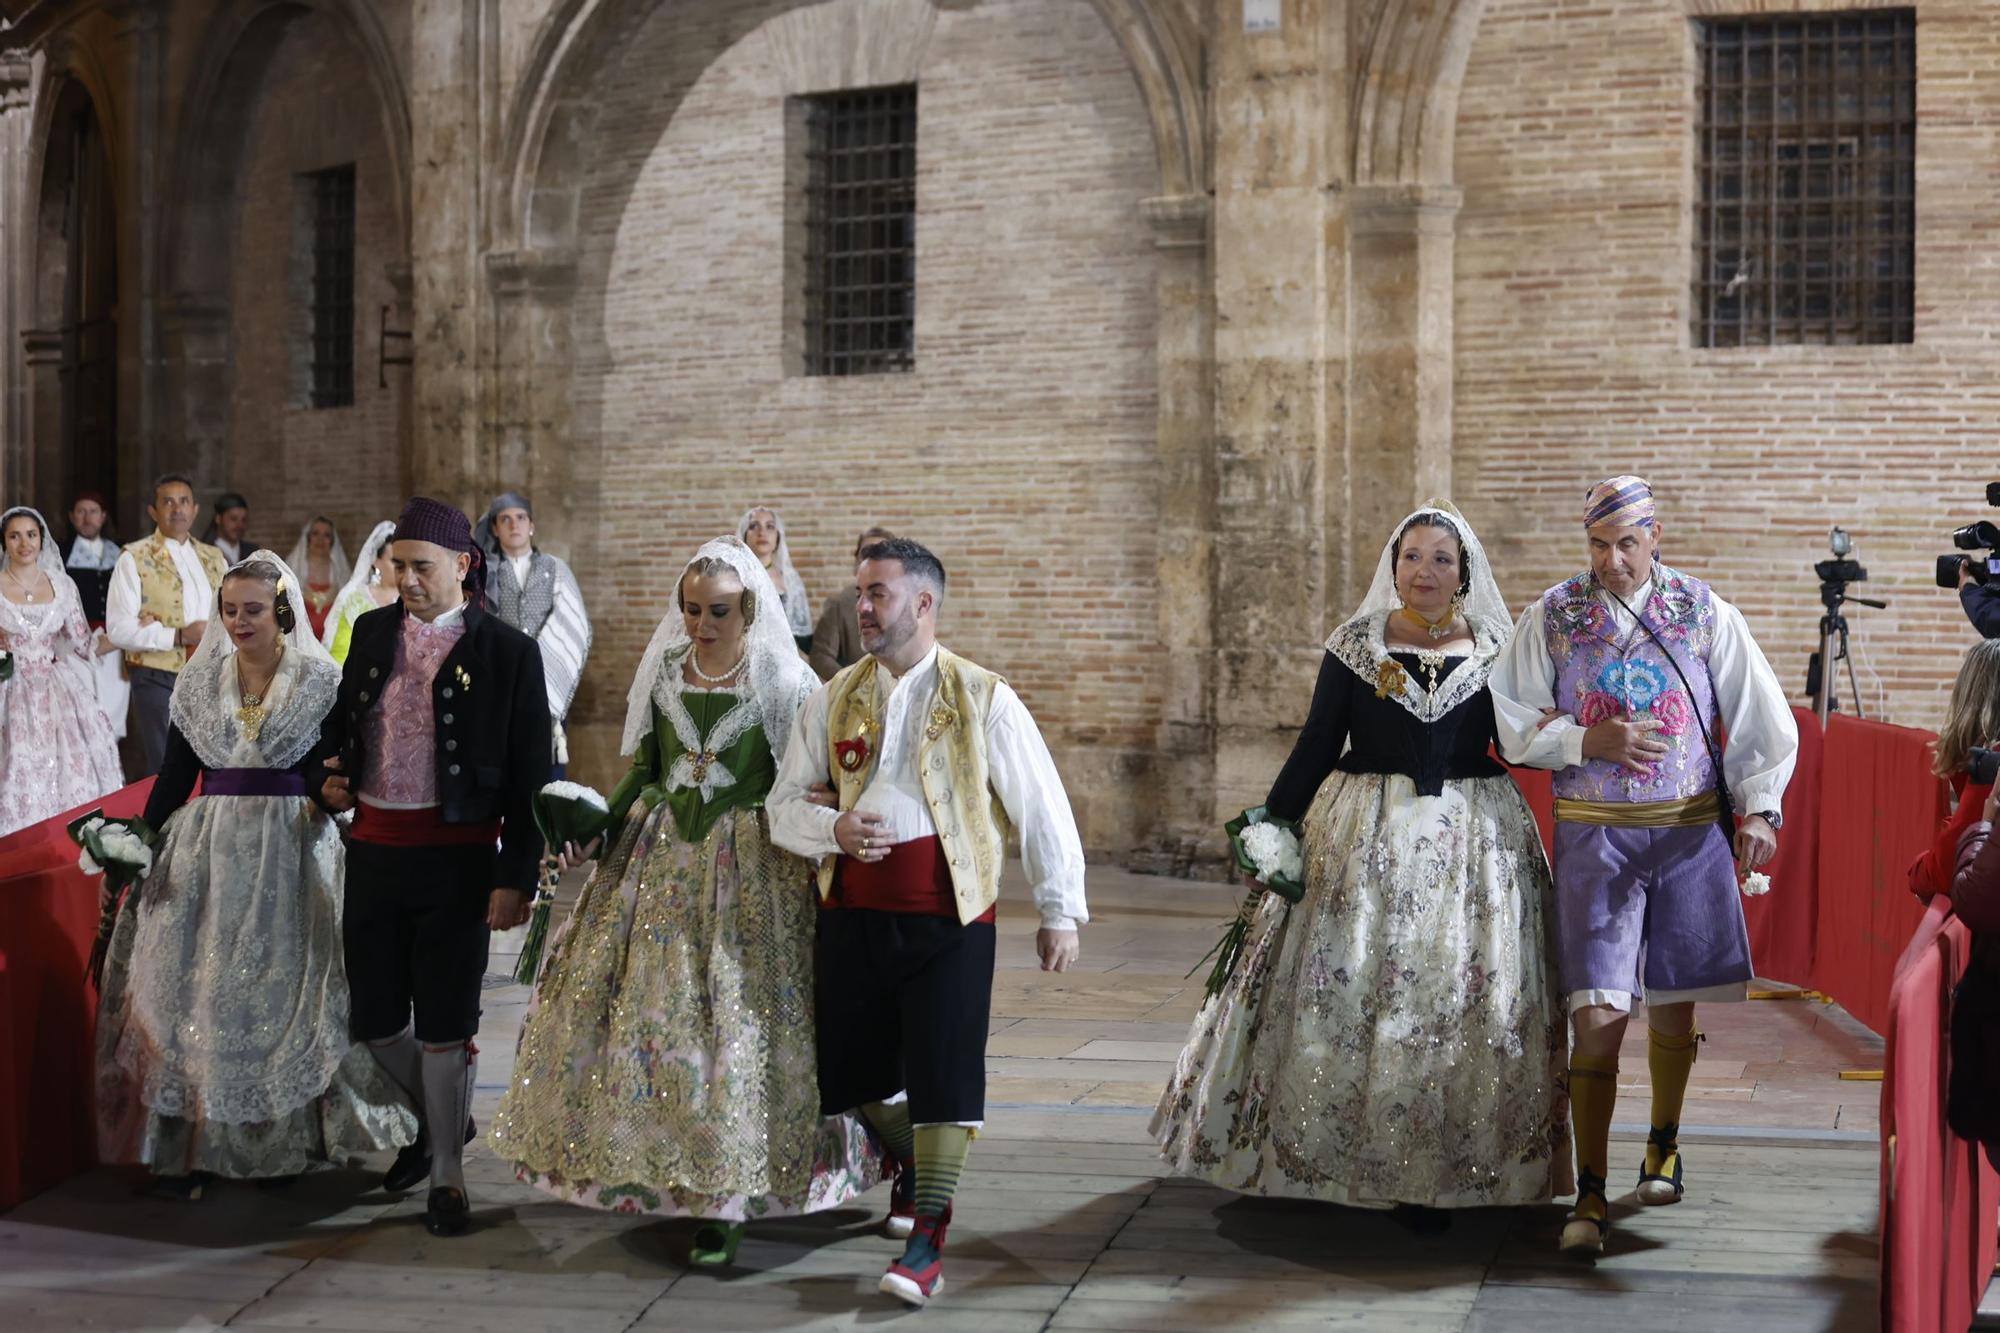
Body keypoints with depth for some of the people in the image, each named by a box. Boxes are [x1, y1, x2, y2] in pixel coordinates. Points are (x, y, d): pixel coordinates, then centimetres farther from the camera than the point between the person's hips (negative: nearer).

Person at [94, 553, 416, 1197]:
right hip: (208, 850, 3)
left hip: (290, 852, -3)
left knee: (282, 990, 0)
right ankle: (189, 1145, 2)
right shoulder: (198, 683, 8)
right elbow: (174, 775, 10)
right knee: (193, 992, -2)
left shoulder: (321, 681, 0)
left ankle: (285, 1141, 10)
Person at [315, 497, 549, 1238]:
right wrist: (331, 775, 1)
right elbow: (342, 721, 22)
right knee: (374, 1016, 9)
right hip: (373, 849, 5)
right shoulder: (372, 632, 7)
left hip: (456, 857, -4)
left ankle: (447, 1174, 17)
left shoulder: (507, 653, -7)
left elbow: (529, 779, -7)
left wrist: (515, 878, -11)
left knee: (445, 1023, 2)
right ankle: (439, 1118, 36)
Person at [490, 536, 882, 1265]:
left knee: (738, 1020, -4)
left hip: (749, 866, -4)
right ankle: (653, 1171, 23)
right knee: (635, 1006, 5)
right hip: (660, 855, 4)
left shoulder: (784, 683, -7)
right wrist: (599, 824, -1)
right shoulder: (663, 671, 4)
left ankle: (728, 1197, 7)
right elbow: (644, 769, 13)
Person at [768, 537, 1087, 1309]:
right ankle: (911, 1167, 43)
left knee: (944, 1072, -6)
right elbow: (786, 805, 10)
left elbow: (1041, 808, 0)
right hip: (852, 916, 4)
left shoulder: (983, 700, -3)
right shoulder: (835, 699, 7)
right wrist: (834, 829, -12)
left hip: (948, 918, -4)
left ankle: (927, 1242, 4)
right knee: (859, 1068, 13)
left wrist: (1060, 910, 0)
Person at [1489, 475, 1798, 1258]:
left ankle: (1663, 1147, 37)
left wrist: (1760, 809, -9)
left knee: (1672, 1003, 13)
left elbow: (1759, 717, 3)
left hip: (1689, 833, 2)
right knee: (1599, 1015, -8)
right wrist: (1591, 740, -14)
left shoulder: (1704, 613, 1)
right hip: (1594, 835, -2)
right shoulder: (1551, 617, -1)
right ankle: (1591, 1198, -4)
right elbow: (1512, 724, 1)